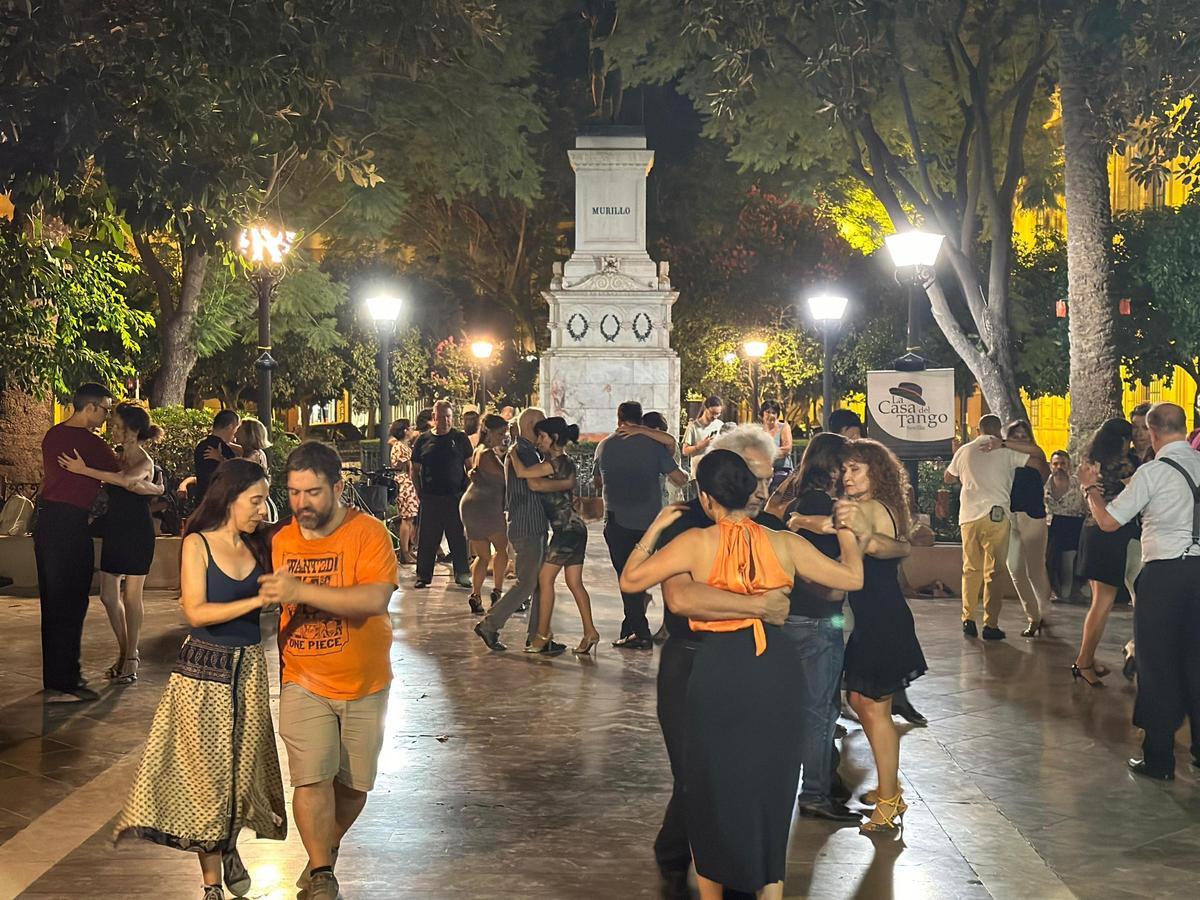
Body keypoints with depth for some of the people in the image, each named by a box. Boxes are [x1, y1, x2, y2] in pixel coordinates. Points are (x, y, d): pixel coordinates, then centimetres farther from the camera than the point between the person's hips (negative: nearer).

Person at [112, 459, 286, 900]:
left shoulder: (256, 546, 6)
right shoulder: (198, 544, -9)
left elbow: (268, 602, 7)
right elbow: (195, 612, -17)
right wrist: (256, 601, -23)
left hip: (250, 666, 4)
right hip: (204, 669, -4)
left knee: (245, 762, 10)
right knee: (207, 769, 2)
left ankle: (230, 846, 37)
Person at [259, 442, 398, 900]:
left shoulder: (368, 533, -15)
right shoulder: (280, 541, -1)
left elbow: (376, 599, -30)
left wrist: (301, 590, -35)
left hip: (363, 685, -1)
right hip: (303, 684, 1)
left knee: (354, 782, 10)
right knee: (311, 778, -12)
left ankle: (328, 848, 36)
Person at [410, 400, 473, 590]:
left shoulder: (460, 438, 5)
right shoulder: (423, 440, 7)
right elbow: (415, 469, 12)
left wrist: (468, 490, 0)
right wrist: (419, 492, 3)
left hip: (456, 497, -1)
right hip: (430, 498, 1)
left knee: (459, 538, 3)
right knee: (427, 539, 4)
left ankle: (462, 574, 11)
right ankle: (423, 576, 12)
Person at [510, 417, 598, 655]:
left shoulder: (557, 463, -15)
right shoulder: (565, 462, 15)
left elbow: (522, 472, -21)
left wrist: (512, 450, -8)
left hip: (567, 529, -10)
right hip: (575, 528, 10)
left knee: (545, 579, -3)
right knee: (574, 582, 10)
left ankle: (543, 635, 0)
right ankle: (590, 632, 10)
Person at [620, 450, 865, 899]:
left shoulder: (696, 542, -9)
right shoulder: (784, 543, -2)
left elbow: (630, 580, -5)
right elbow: (851, 578, 3)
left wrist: (655, 527, 6)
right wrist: (847, 534, 19)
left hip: (718, 672, -2)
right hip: (777, 671, 2)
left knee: (713, 785, 17)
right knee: (771, 784, 17)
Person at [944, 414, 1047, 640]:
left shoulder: (964, 451, 12)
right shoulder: (1006, 452, 2)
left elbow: (948, 478, 26)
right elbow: (1040, 459, 6)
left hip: (968, 516, 3)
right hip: (994, 514, -3)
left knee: (971, 569, 14)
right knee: (993, 571, 0)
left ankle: (968, 619, 12)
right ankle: (991, 625, -3)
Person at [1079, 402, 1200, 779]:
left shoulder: (1152, 473, -12)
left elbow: (1108, 521, -9)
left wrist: (1090, 487, 7)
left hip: (1164, 573, -5)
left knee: (1158, 665, 2)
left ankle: (1159, 758, 7)